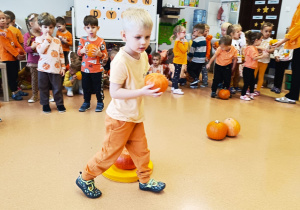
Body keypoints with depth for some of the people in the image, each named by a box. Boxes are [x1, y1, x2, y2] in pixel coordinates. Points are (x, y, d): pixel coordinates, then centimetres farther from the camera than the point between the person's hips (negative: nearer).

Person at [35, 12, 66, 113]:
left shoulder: (57, 40, 8)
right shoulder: (39, 39, 1)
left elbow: (61, 54, 9)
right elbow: (40, 50, -16)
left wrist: (63, 67, 4)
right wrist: (47, 39, -12)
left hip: (56, 68, 1)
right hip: (43, 68, -1)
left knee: (57, 87, 7)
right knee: (43, 88, 8)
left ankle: (59, 103, 20)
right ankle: (45, 104, 22)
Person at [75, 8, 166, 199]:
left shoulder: (143, 55, 0)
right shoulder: (121, 61, -25)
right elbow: (115, 92, -27)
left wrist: (151, 84, -2)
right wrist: (142, 92, -32)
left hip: (136, 115, 8)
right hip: (120, 117, -7)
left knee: (141, 150, 17)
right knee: (111, 152, 7)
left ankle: (145, 180, 38)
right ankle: (85, 178, 29)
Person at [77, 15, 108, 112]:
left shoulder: (101, 41, -7)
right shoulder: (83, 40, 1)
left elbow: (105, 55, -5)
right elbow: (78, 52, 7)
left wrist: (99, 54, -25)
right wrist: (82, 51, -15)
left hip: (97, 69, -3)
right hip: (85, 69, 3)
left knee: (98, 87, 7)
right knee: (86, 87, 14)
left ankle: (100, 102, 24)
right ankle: (86, 102, 30)